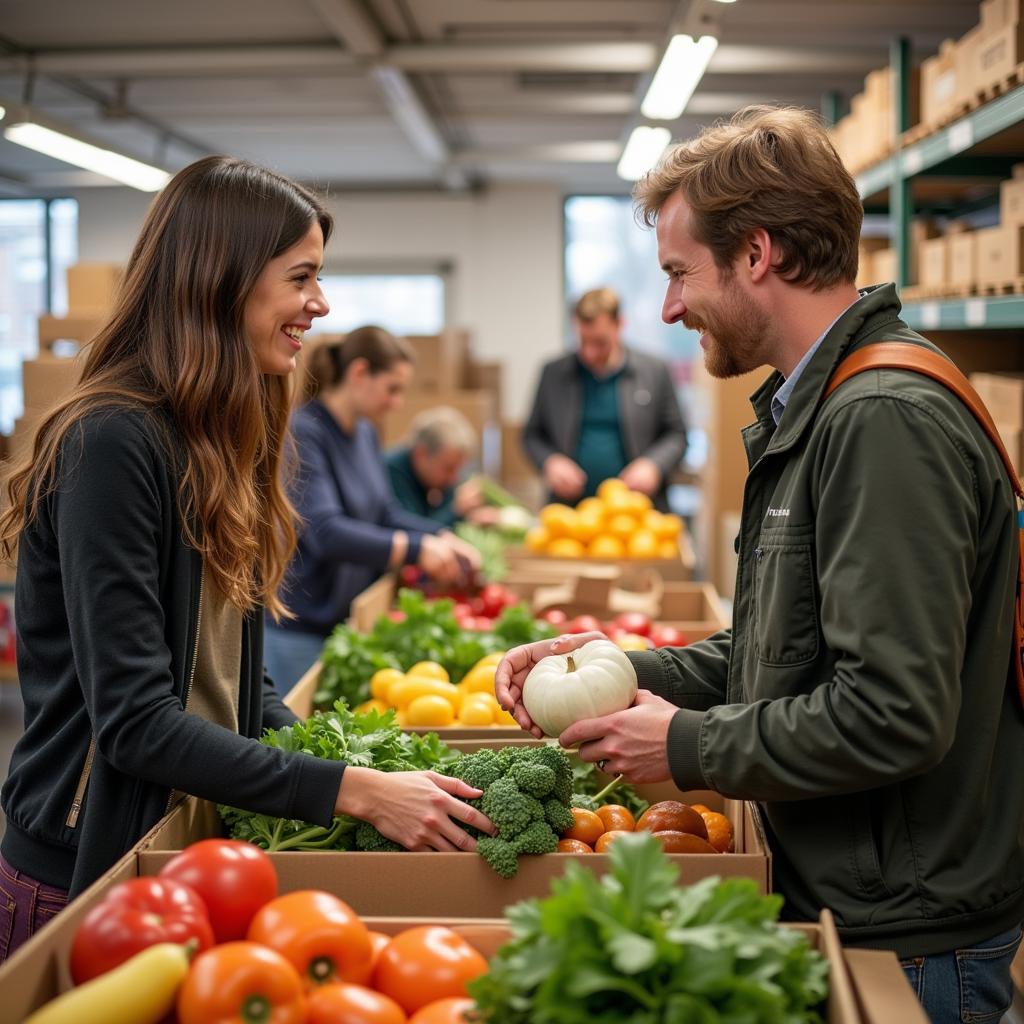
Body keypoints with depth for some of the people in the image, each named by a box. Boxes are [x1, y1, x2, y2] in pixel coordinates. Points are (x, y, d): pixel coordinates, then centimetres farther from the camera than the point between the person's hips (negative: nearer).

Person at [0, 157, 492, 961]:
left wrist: (347, 756, -5)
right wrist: (352, 791, -25)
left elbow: (230, 678, 8)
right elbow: (132, 719, -23)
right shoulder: (112, 443, -20)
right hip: (82, 873, -8)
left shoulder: (218, 443, 8)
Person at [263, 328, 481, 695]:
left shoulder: (366, 433, 7)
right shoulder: (303, 432, -19)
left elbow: (386, 512, 15)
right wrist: (415, 549, -31)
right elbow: (325, 531, -28)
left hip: (352, 619, 8)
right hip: (301, 628, -8)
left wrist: (443, 538, -2)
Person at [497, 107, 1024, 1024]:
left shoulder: (885, 422, -22)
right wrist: (626, 669, 4)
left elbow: (893, 715, -28)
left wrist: (691, 748, -16)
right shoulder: (813, 407, 12)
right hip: (835, 897, 9)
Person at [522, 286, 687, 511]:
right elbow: (532, 435, 14)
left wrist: (653, 465, -9)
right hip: (569, 510, 1)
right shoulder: (553, 373, 8)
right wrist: (549, 461, -5)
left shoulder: (654, 372, 4)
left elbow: (676, 435, 9)